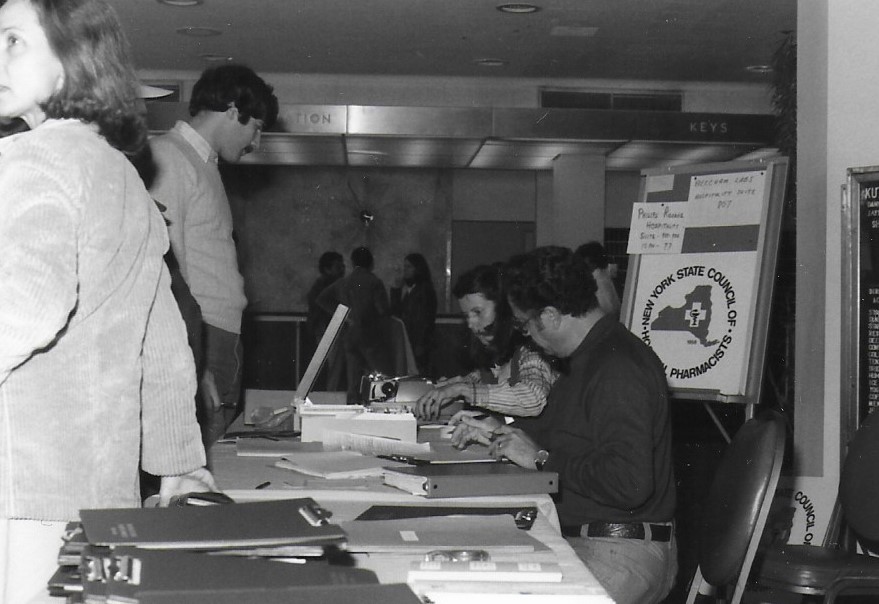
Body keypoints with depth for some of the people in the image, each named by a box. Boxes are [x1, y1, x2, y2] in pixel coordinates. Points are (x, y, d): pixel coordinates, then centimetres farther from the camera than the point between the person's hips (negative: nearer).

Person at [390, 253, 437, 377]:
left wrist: (421, 345, -11)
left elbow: (427, 320, -7)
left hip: (418, 343, -5)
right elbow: (394, 313, 18)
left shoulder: (426, 291, -2)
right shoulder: (400, 290, 16)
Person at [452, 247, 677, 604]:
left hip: (621, 555, -10)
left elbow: (630, 484, -30)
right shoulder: (593, 357, 15)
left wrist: (542, 459, -19)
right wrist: (500, 432, 21)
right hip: (580, 539, 10)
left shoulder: (619, 370, -20)